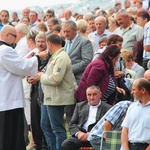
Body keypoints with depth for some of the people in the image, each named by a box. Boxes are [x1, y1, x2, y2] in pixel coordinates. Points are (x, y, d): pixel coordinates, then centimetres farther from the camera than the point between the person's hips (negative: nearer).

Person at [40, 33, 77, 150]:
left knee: (58, 128, -3)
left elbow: (55, 79, -23)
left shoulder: (61, 58, -17)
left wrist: (42, 77, -11)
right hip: (49, 98, 11)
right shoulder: (56, 56, 15)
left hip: (57, 99, -11)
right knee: (46, 125, 16)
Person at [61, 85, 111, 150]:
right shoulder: (80, 106, 21)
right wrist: (78, 133, -8)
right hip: (81, 135, 3)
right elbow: (72, 124, 15)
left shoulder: (107, 108, 10)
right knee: (66, 144, -25)